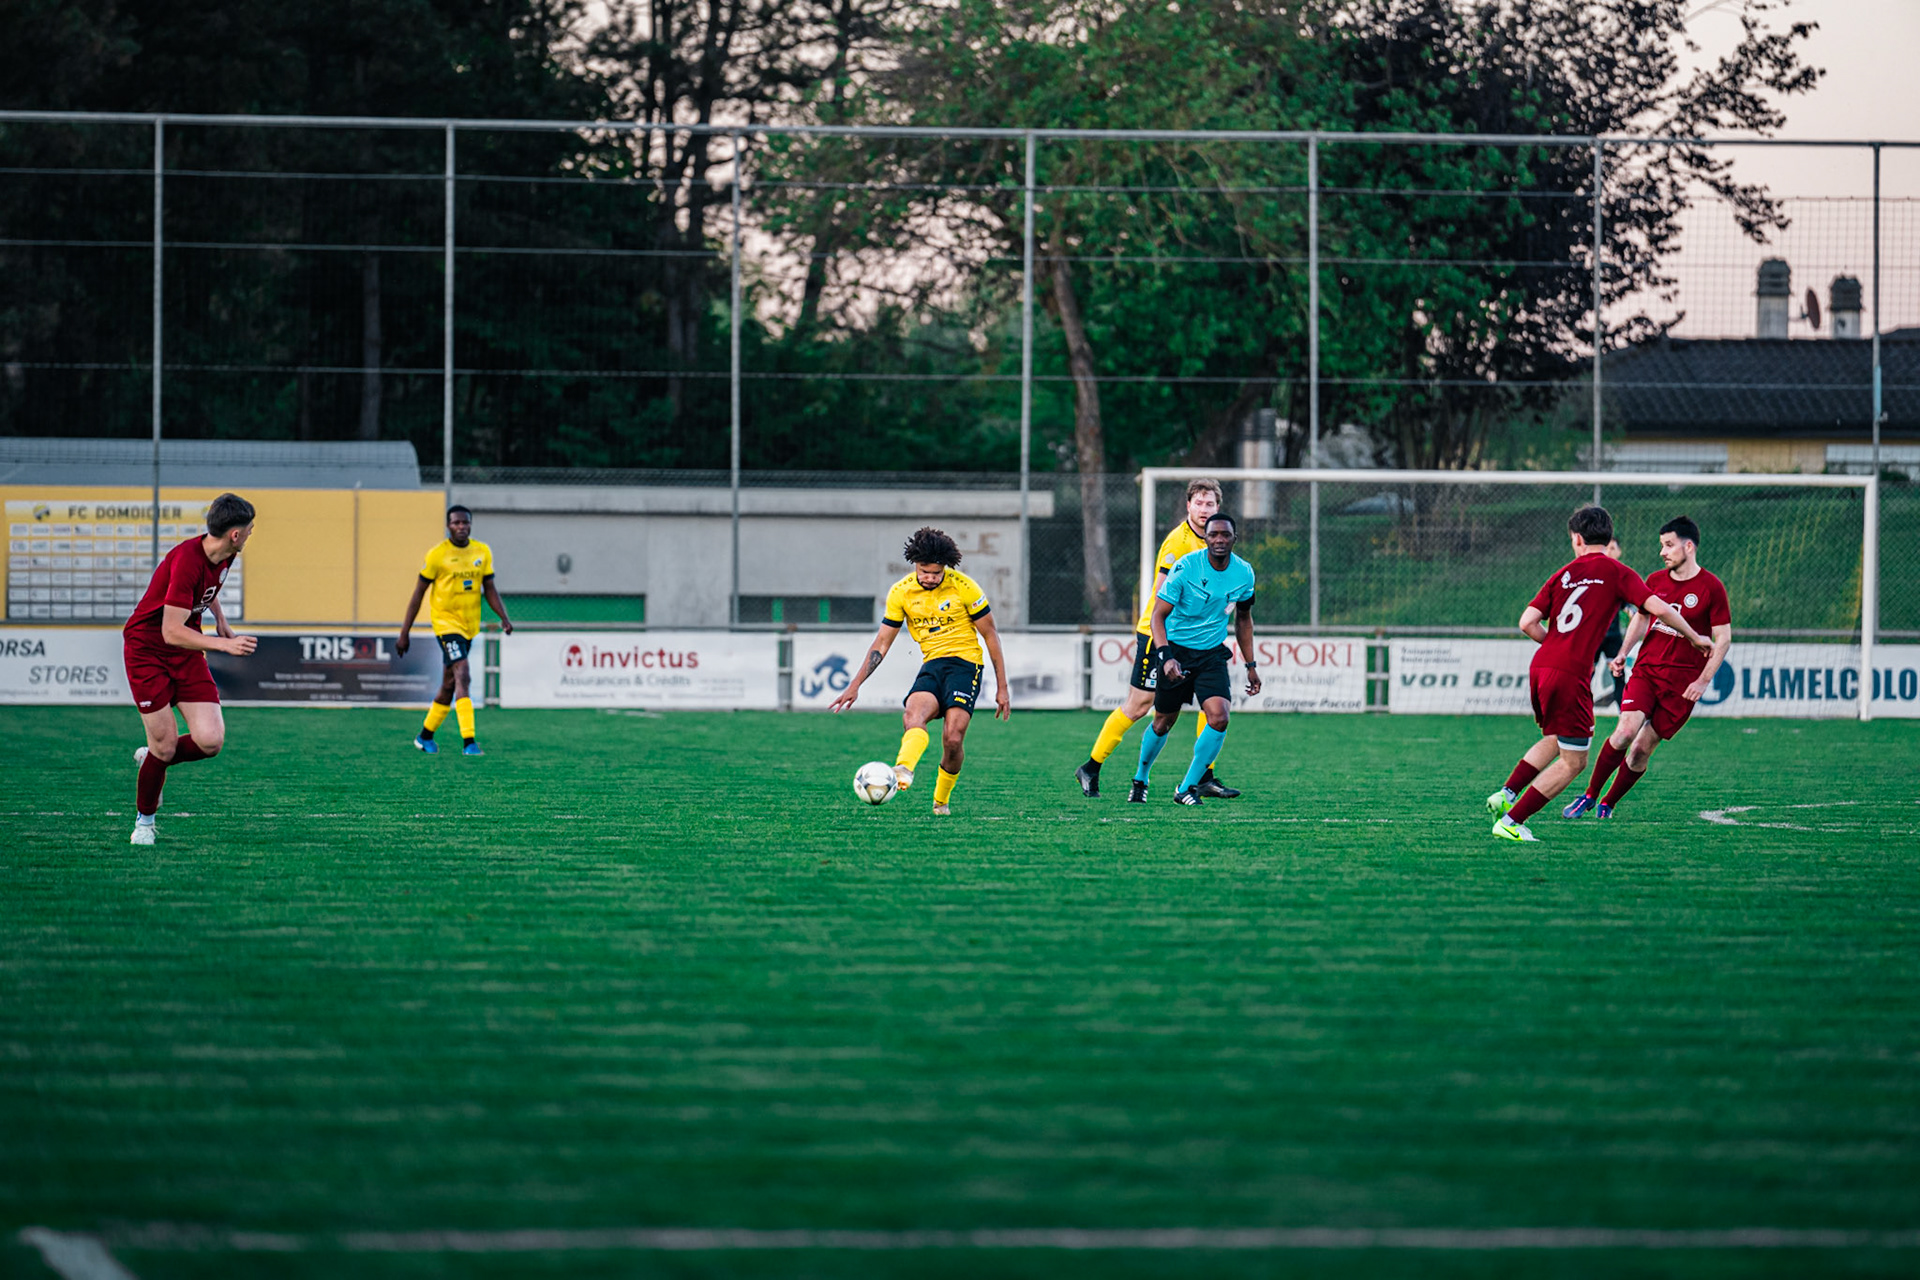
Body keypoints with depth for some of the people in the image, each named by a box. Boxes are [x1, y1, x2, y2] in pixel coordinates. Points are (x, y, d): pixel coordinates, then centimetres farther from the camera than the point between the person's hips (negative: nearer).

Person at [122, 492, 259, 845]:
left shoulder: (224, 557, -3)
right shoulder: (186, 562, -29)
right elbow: (172, 632, -29)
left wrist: (221, 620, 10)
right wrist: (224, 645, -34)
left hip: (187, 654, 7)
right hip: (147, 648, -7)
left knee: (211, 741, -9)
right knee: (165, 744, -7)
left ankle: (153, 757, 22)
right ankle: (145, 820, 19)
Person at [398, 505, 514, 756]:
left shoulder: (483, 552, 5)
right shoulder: (437, 555, -9)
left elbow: (489, 589, 10)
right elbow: (418, 594, -4)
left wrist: (504, 618, -6)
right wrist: (405, 633, -3)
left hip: (470, 626, 6)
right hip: (445, 622, -6)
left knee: (449, 684, 14)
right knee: (463, 676, -20)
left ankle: (425, 736, 31)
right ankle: (468, 742, -25)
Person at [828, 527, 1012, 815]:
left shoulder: (963, 586, -7)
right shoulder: (900, 593, 1)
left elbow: (990, 634, 2)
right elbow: (882, 643, 9)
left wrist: (1002, 688, 1)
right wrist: (855, 685, 3)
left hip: (965, 662, -3)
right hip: (931, 664, 3)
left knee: (952, 738, -20)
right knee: (913, 715, -30)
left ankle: (942, 800, 4)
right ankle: (903, 772, -57)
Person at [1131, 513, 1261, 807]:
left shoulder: (1244, 573, -4)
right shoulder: (1185, 568, -18)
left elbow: (1243, 619, 14)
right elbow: (1158, 615, -15)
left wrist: (1250, 665, 13)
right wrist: (1166, 657, -29)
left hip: (1212, 654, 3)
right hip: (1176, 650, -3)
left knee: (1219, 718, -19)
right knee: (1163, 724, 7)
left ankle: (1187, 788, -4)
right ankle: (1140, 779, 35)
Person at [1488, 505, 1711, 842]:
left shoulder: (1563, 575, 12)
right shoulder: (1616, 573, 1)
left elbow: (1527, 622, 6)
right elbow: (1659, 609, -8)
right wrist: (1693, 637, 7)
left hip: (1540, 667, 6)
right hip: (1570, 675, -6)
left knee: (1554, 740, 30)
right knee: (1573, 762, 5)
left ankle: (1506, 794, 17)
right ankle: (1510, 822, 1)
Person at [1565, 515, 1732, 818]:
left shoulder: (1712, 588, -6)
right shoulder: (1655, 581, 8)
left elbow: (1723, 638, -3)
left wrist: (1703, 681, -10)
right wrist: (1623, 654, 10)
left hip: (1683, 681, -3)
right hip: (1646, 670, 3)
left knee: (1643, 748, -2)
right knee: (1626, 730, -18)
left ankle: (1607, 804, 16)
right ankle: (1589, 795, -5)